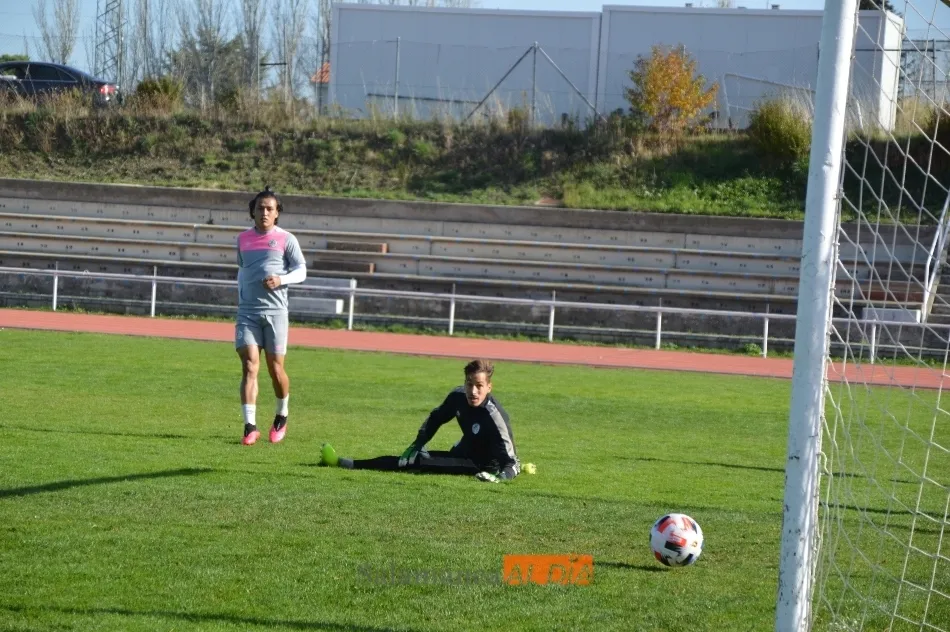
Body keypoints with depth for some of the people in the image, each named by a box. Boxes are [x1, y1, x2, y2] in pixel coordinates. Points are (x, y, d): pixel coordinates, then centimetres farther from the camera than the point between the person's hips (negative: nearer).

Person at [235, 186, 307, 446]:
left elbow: (301, 271, 0)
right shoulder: (243, 239, 12)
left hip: (275, 311, -2)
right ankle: (250, 426, -15)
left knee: (275, 368, 4)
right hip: (247, 312, 2)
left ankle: (282, 416, 29)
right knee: (249, 367, -10)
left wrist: (281, 280, -18)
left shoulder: (286, 239, 1)